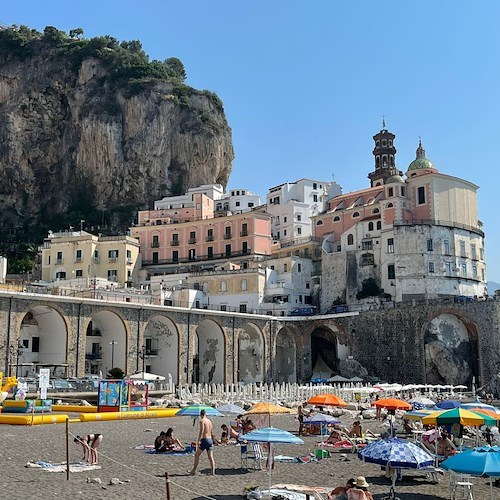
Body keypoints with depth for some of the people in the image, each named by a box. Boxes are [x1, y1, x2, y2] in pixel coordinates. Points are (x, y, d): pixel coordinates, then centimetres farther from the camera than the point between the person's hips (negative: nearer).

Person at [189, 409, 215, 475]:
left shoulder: (202, 421, -8)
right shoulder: (209, 421, 14)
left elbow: (201, 431, -18)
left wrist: (198, 441, -20)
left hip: (204, 439, -6)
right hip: (210, 440, 6)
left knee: (197, 455, 8)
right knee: (211, 457, 4)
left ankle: (194, 471, 13)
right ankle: (213, 472, -3)